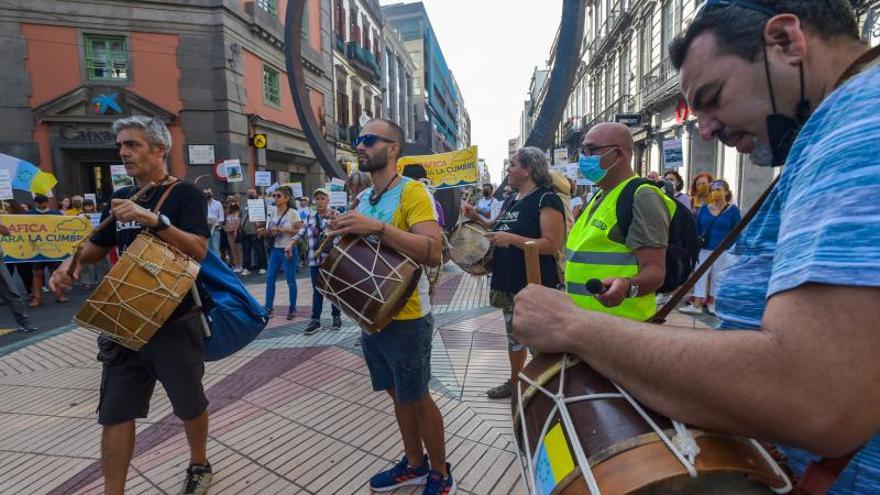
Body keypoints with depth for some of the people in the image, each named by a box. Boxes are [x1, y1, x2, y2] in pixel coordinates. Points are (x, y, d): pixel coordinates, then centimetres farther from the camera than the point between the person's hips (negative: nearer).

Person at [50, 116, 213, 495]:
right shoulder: (121, 198, 11)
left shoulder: (184, 194, -8)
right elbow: (97, 244, 21)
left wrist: (154, 220, -29)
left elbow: (199, 249, -19)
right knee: (115, 413, 8)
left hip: (175, 322, -5)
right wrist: (71, 264, 1)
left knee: (189, 404, 11)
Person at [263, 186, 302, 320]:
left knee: (290, 280, 4)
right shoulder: (272, 213, 7)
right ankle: (268, 308, 16)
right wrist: (266, 232, -10)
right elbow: (268, 232, 13)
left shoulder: (293, 213, -8)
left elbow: (300, 231, -13)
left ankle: (292, 308, 17)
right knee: (269, 279, 5)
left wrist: (283, 230, -19)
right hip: (275, 250, 5)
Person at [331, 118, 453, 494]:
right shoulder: (362, 197, 10)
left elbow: (432, 252, -25)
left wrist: (378, 227, -30)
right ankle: (414, 464, 39)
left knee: (417, 398, 7)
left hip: (405, 318, -7)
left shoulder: (412, 190, -14)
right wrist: (341, 238, 0)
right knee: (398, 394, 19)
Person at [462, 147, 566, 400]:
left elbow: (552, 245, -22)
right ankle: (514, 382, 37)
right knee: (514, 336, 21)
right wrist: (477, 217, 10)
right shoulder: (514, 200, 13)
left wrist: (511, 238, -25)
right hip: (509, 282, 9)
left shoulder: (546, 199, -14)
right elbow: (499, 228, 27)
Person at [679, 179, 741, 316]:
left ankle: (712, 303, 21)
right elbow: (697, 229, 8)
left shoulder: (733, 210, -2)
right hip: (704, 249, 2)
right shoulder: (704, 208, 6)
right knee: (700, 276, 1)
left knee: (717, 278, 9)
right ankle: (697, 305, 3)